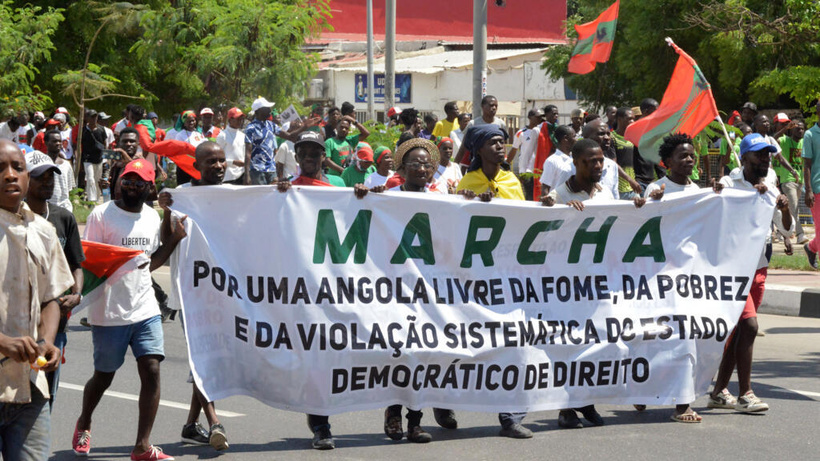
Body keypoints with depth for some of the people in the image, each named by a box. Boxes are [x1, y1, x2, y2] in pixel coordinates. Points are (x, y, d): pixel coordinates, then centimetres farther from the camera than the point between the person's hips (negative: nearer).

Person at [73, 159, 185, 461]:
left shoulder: (153, 217, 10)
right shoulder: (101, 215, -8)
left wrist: (174, 238, 7)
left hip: (146, 309, 4)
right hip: (109, 313, -4)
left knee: (151, 371, -9)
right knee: (103, 377, 10)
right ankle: (83, 424, 39)